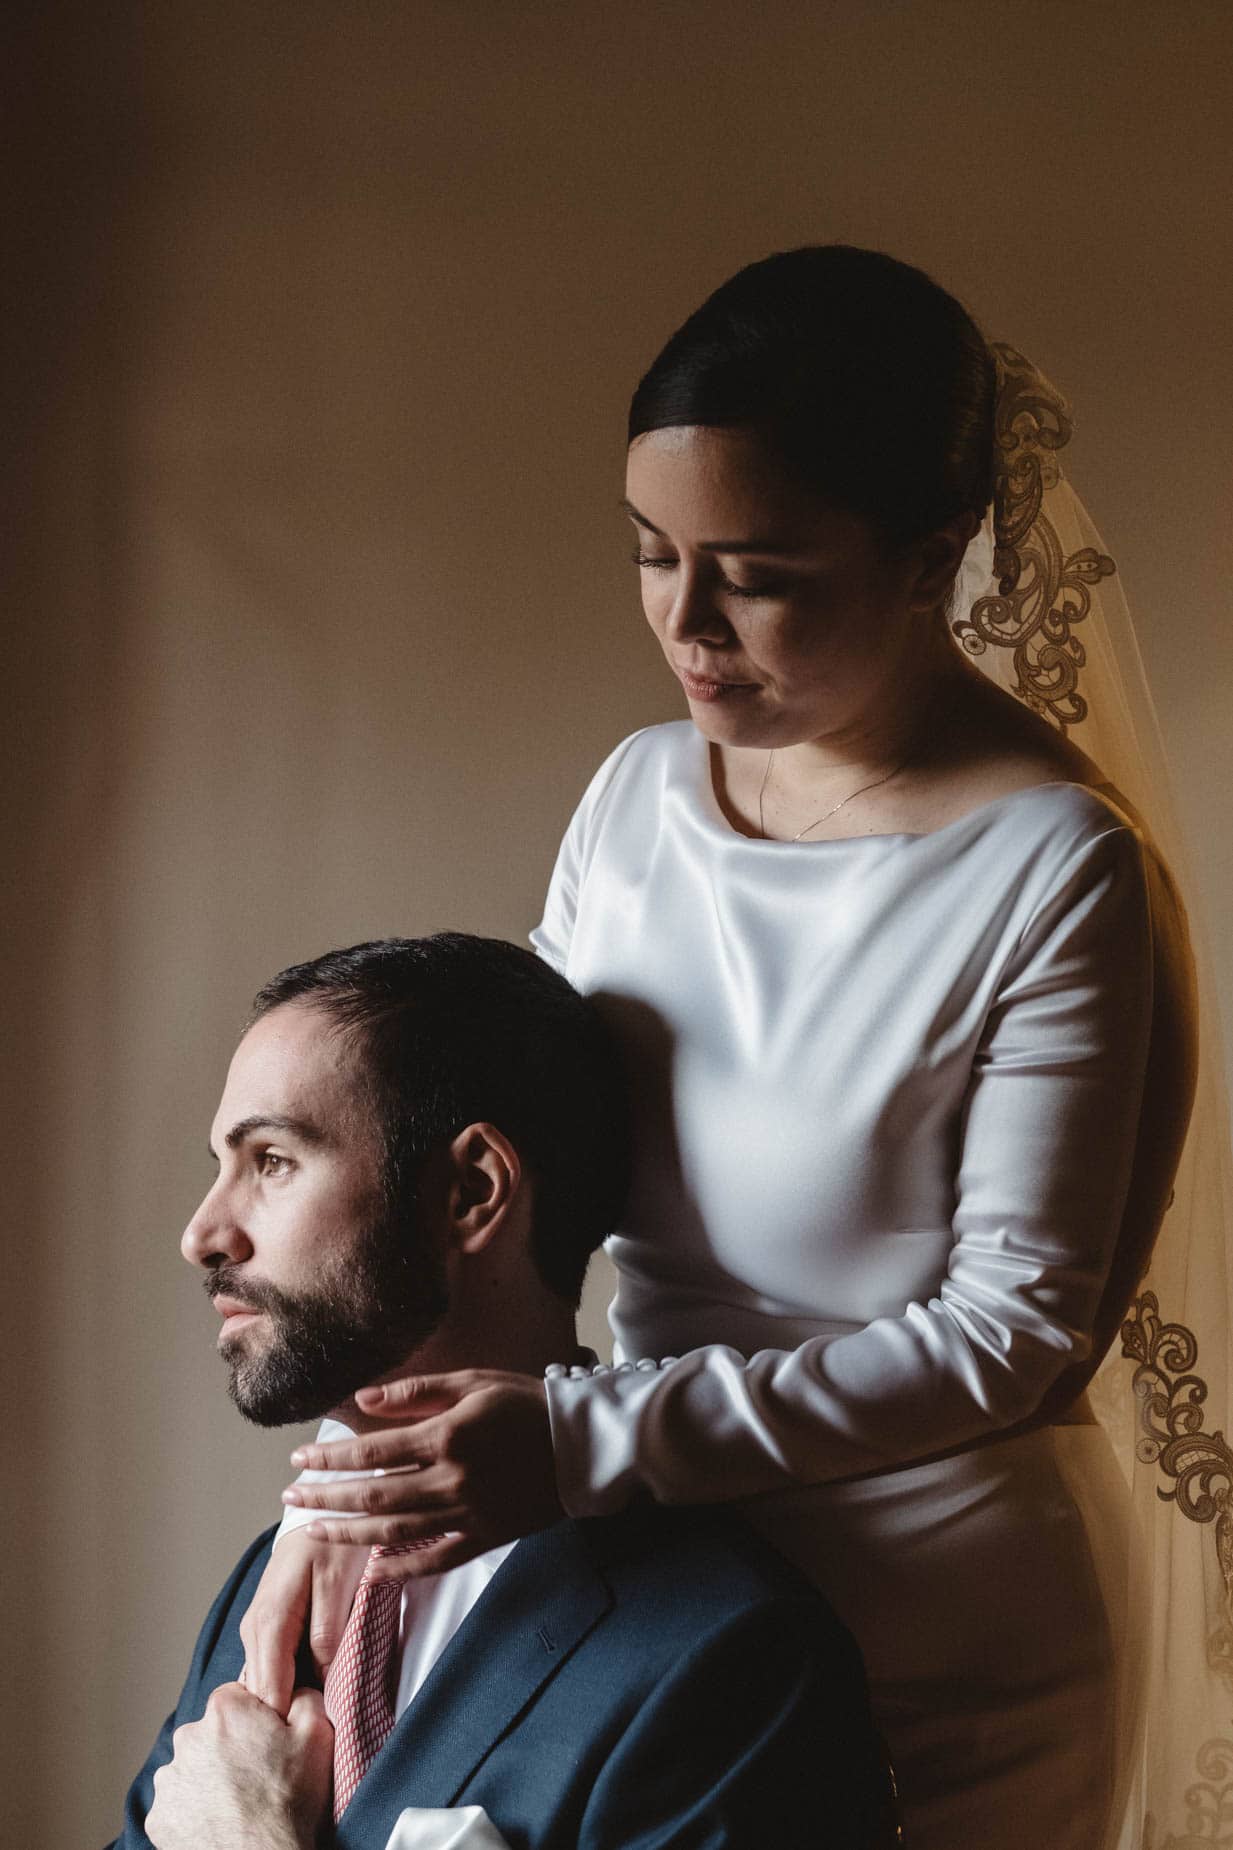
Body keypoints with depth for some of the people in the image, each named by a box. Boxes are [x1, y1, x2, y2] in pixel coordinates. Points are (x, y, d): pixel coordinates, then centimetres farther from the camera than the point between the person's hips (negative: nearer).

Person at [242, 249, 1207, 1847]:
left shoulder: (1053, 872, -19)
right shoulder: (636, 797, 0)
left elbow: (1013, 1324, -20)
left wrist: (589, 1444, -26)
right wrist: (350, 1480, -9)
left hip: (949, 1656, -5)